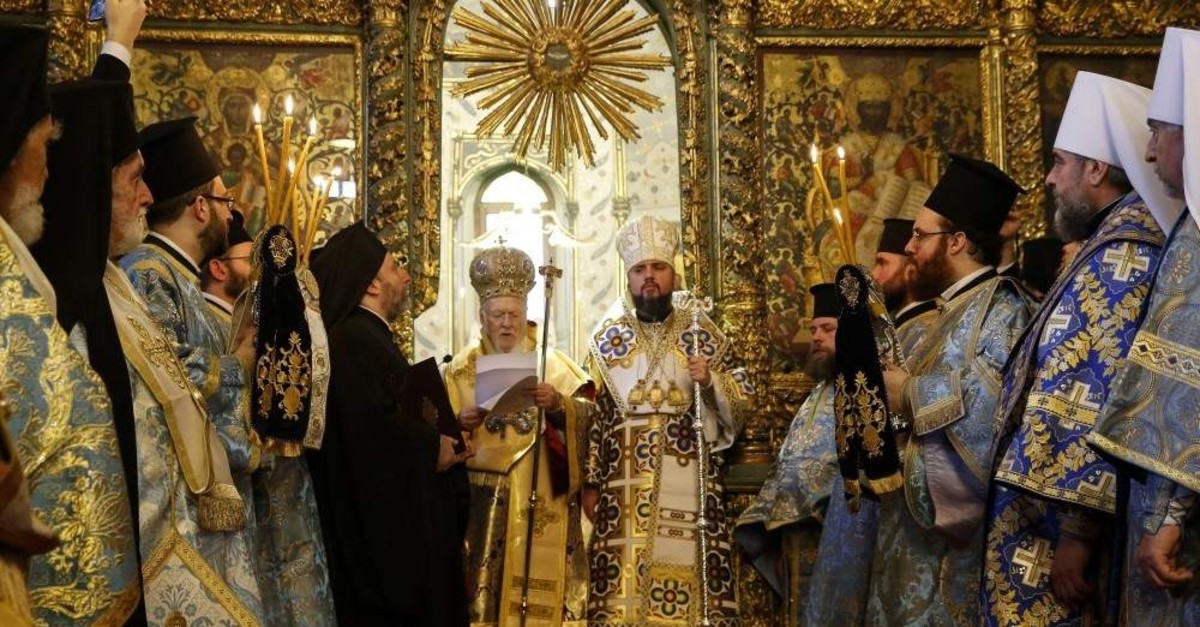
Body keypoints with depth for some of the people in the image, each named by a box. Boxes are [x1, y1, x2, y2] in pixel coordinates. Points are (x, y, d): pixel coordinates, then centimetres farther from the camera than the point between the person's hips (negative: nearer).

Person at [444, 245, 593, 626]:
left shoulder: (554, 364, 6)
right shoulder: (462, 369, 9)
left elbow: (589, 415, -3)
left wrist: (558, 405, -21)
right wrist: (460, 424, -16)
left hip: (542, 500, -1)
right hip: (482, 502, 1)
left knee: (539, 585, -1)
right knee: (483, 589, -1)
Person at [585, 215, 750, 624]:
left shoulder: (702, 335, 7)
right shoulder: (607, 339, 7)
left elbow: (739, 406, 6)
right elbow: (591, 414, 5)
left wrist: (710, 381, -13)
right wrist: (590, 482, 0)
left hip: (687, 480, 0)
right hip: (624, 481, 0)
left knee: (685, 575, -3)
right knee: (622, 588, -3)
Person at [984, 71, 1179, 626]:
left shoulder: (1123, 257, -15)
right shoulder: (1111, 250, 15)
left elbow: (1113, 404, -22)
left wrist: (1078, 528, -22)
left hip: (1057, 523, -10)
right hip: (1041, 511, 10)